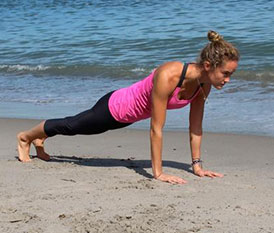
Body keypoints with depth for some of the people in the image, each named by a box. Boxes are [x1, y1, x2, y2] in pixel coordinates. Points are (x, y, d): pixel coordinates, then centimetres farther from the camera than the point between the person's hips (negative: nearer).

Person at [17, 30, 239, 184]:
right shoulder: (168, 76, -42)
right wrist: (158, 173, -34)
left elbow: (196, 127, -7)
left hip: (129, 114, 7)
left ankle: (40, 140, 58)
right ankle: (25, 137, 48)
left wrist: (197, 165, -7)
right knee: (71, 126, 20)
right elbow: (156, 128, -37)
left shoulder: (204, 84, -19)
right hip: (115, 107, -7)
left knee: (79, 126, 31)